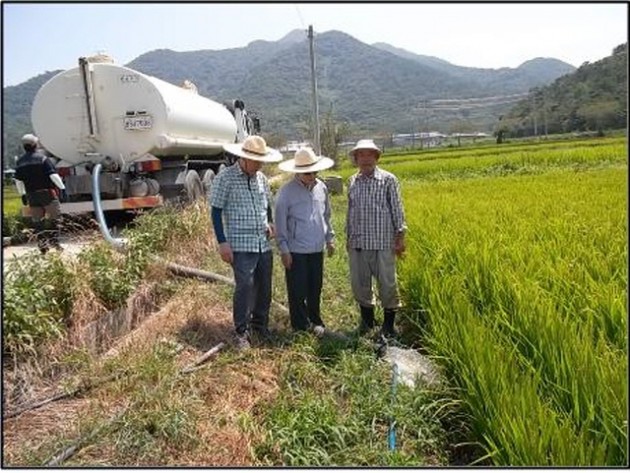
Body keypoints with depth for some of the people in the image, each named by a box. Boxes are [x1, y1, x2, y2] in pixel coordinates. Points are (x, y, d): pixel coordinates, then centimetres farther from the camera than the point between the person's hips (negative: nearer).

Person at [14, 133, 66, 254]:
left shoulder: (20, 161, 11)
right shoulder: (42, 158, -8)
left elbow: (18, 181, 14)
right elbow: (53, 175, -14)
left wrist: (23, 194, 22)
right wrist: (62, 187, -8)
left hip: (31, 195, 5)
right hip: (47, 193, -5)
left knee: (38, 221, 10)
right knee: (53, 217, 2)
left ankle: (42, 243, 8)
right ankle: (54, 241, -5)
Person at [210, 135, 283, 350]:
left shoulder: (261, 178, 10)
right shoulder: (225, 178, -7)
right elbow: (216, 211, -6)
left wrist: (270, 223, 7)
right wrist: (222, 242, -11)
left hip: (264, 244, 6)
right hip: (241, 245, -6)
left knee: (264, 287, 11)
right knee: (245, 286, -10)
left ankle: (260, 326, 29)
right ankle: (242, 332, 7)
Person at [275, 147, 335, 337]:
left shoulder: (321, 187, 5)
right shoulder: (287, 191, -10)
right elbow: (280, 223, -7)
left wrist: (330, 238, 16)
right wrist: (284, 250, -9)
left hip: (317, 249, 5)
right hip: (296, 250, -4)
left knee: (315, 288, 14)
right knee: (297, 291, 4)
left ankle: (315, 321, 30)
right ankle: (300, 325, 19)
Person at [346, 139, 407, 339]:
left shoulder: (388, 180, -3)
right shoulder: (352, 181, 9)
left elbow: (397, 209, -2)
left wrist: (400, 237, -5)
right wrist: (348, 237, 17)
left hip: (383, 242, -4)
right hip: (357, 243, 4)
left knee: (387, 284, 2)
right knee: (359, 283, 11)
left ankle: (388, 324, 18)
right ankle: (367, 319, 29)